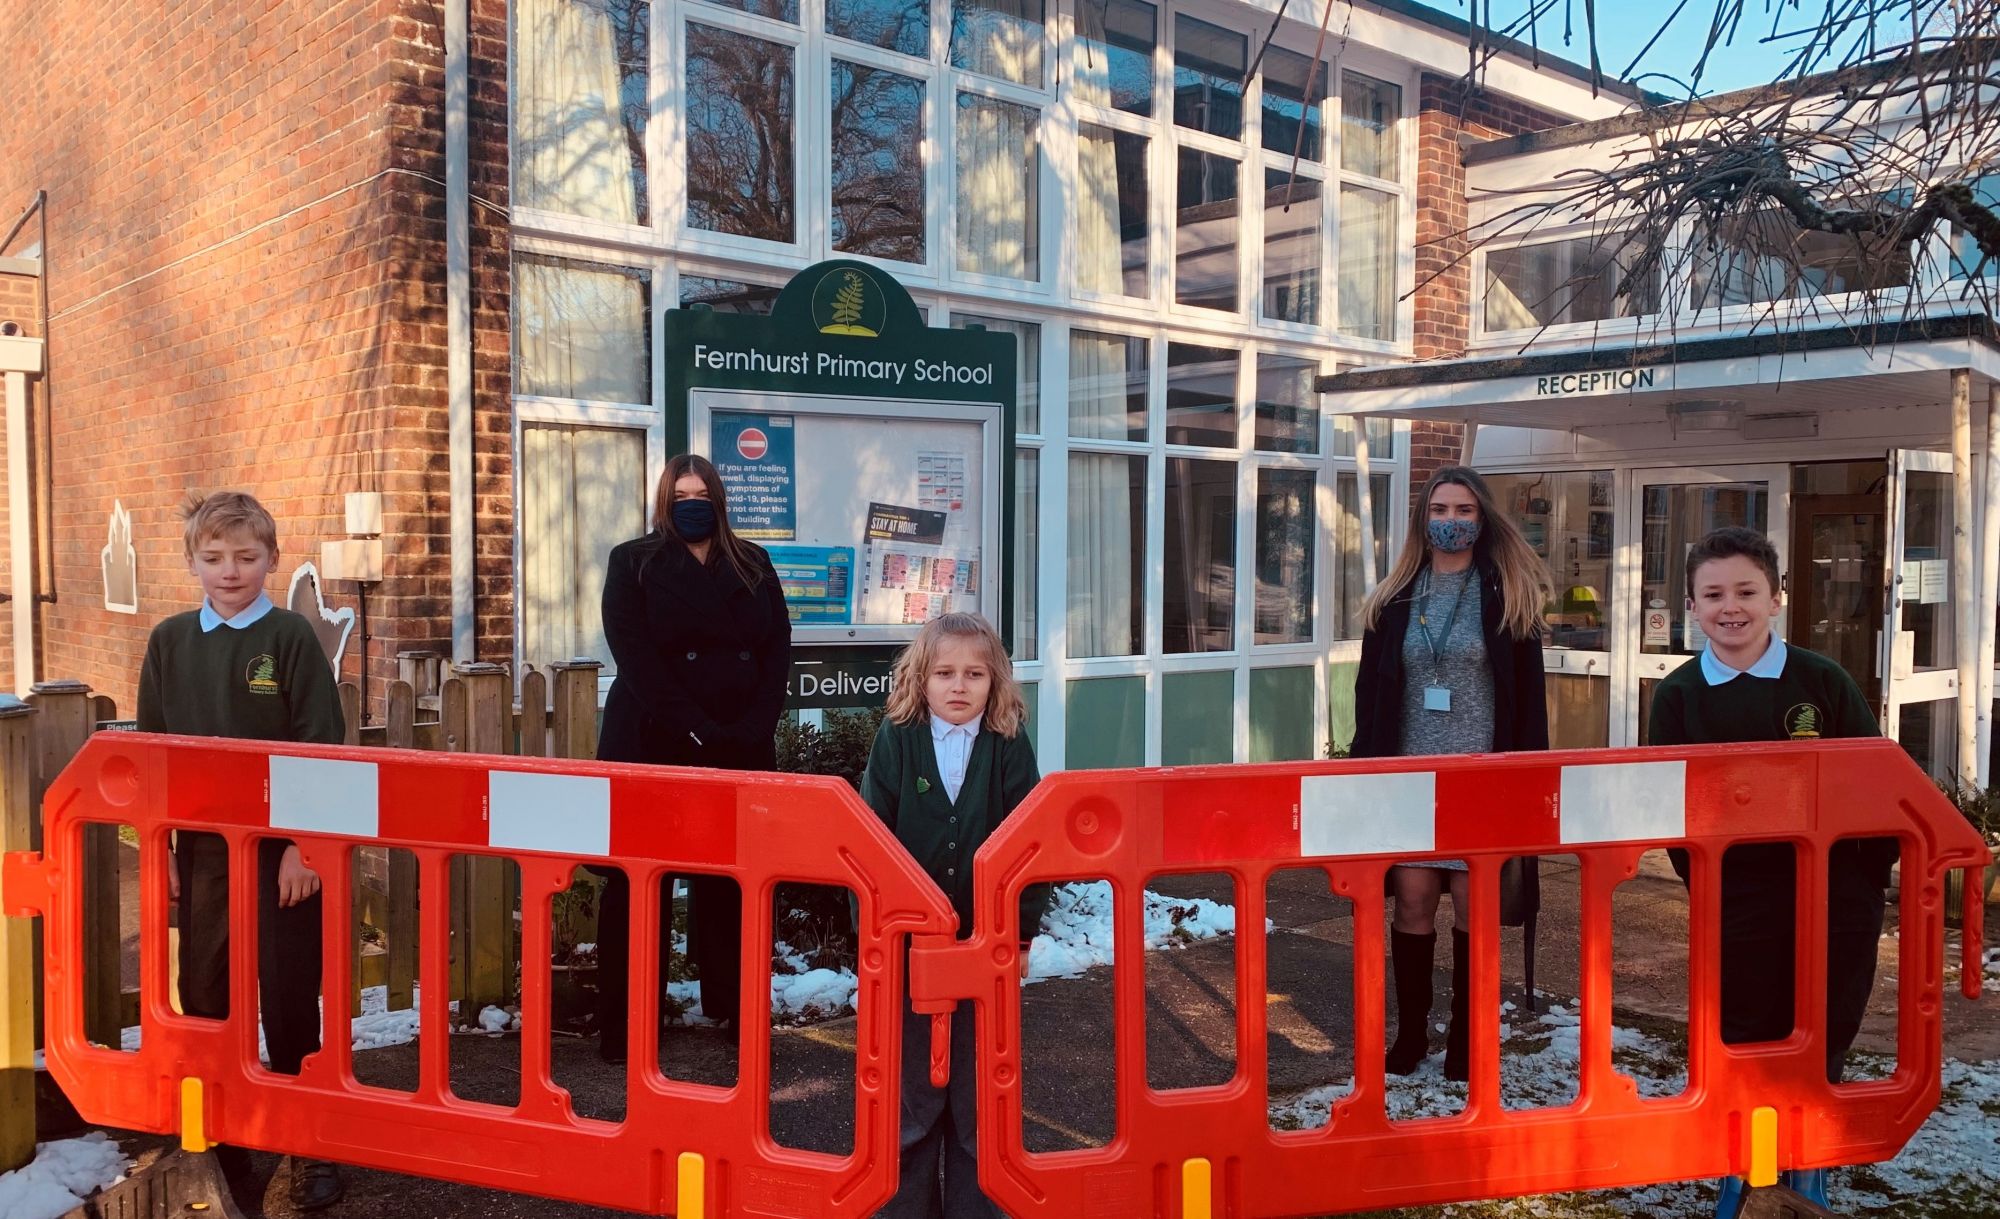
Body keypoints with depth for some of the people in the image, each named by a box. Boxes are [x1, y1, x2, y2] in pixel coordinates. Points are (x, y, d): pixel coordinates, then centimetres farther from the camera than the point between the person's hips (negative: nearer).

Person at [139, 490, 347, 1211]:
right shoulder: (170, 642, 5)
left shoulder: (291, 638, -6)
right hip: (201, 846, 4)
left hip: (281, 847, -3)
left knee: (289, 995, 3)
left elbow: (321, 746, -8)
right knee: (205, 996, 9)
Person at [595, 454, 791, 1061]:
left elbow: (779, 646, 5)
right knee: (638, 885, 1)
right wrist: (695, 727, -16)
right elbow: (633, 652, -8)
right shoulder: (633, 562, 4)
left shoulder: (753, 564, 13)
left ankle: (735, 1006, 16)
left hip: (741, 748, 3)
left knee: (732, 881, 5)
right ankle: (624, 1021, 8)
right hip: (652, 745, -2)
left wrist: (755, 725, -10)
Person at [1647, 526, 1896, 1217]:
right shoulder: (1679, 696, 0)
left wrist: (1872, 872, -2)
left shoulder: (1822, 681, -2)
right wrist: (1708, 883, -5)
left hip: (1836, 899, 0)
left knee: (1825, 1043, 6)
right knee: (1746, 1043, 3)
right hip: (1741, 901, 0)